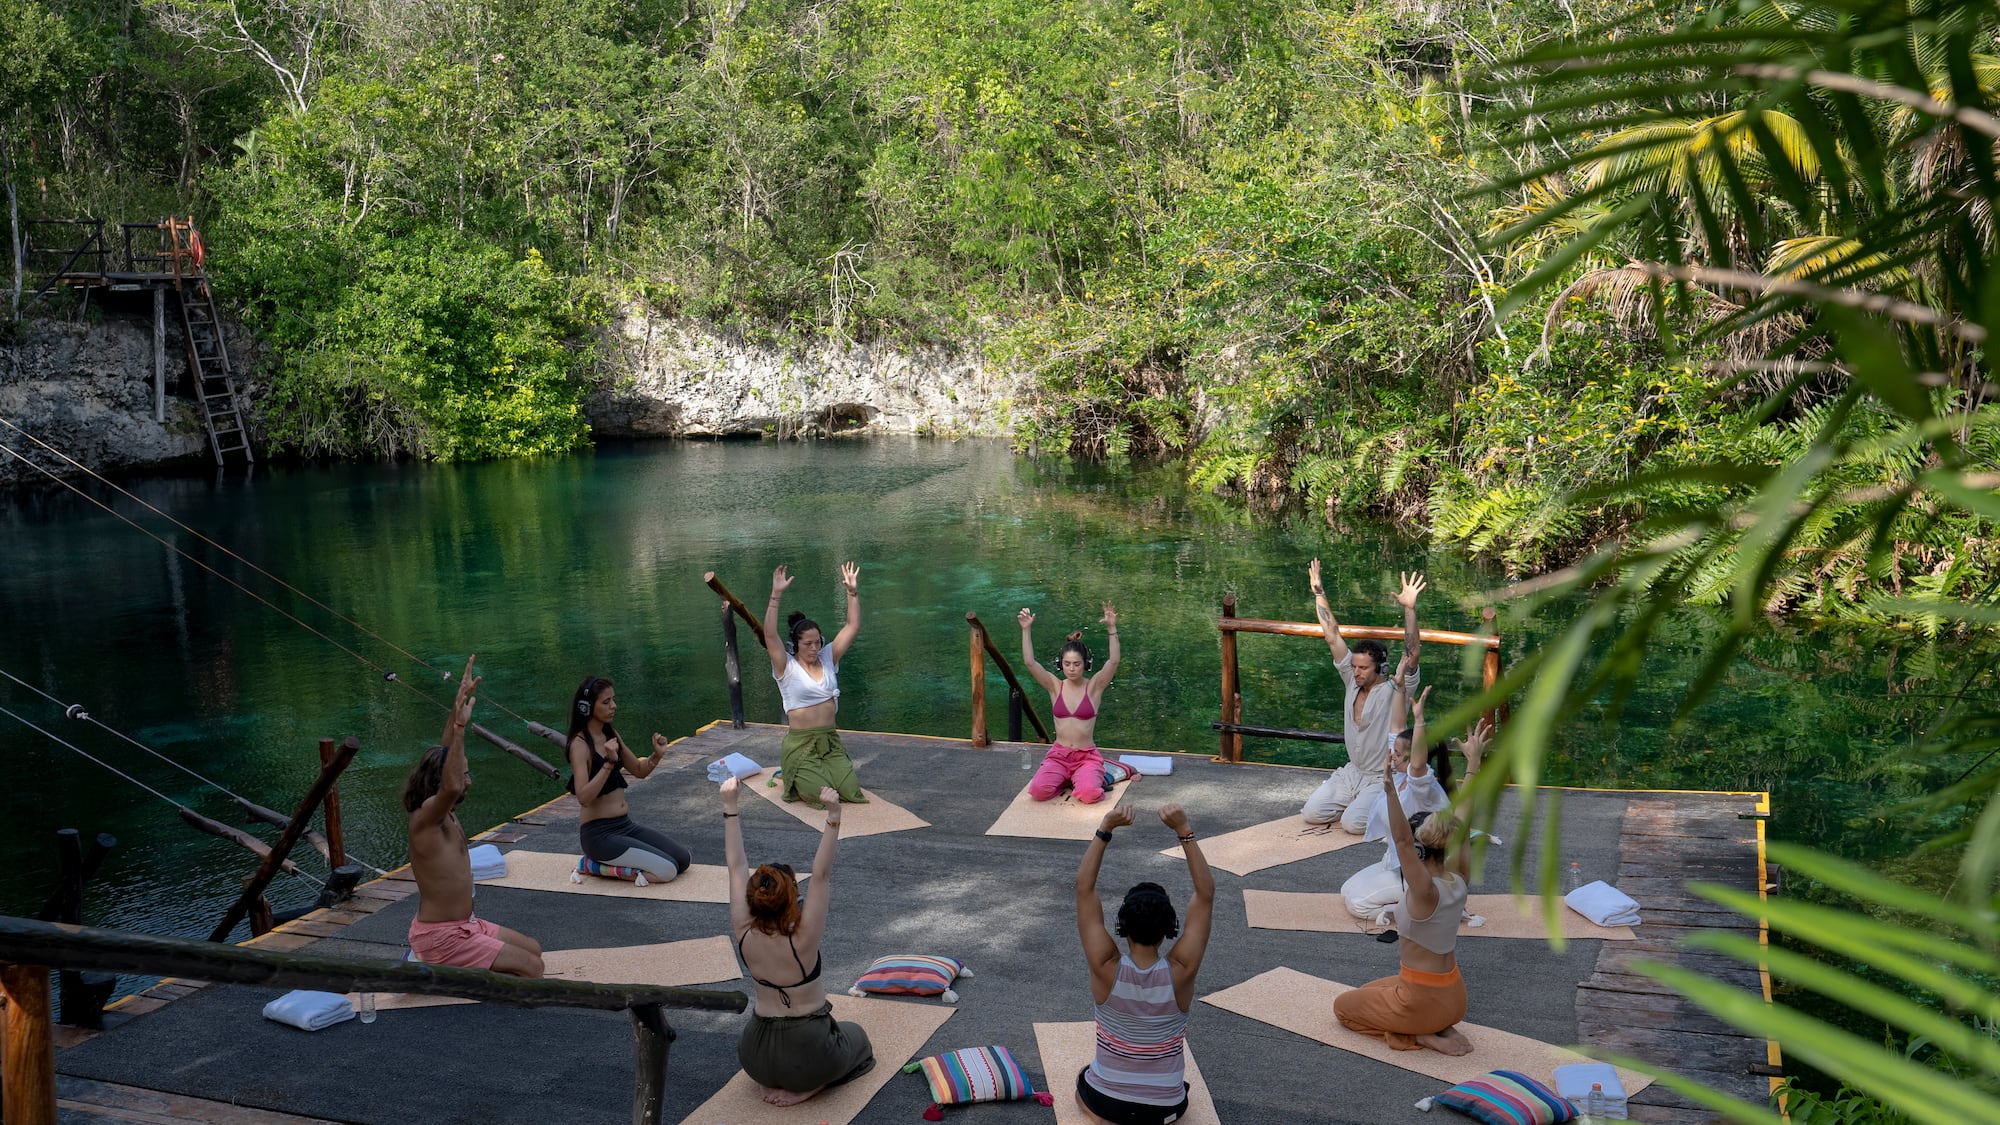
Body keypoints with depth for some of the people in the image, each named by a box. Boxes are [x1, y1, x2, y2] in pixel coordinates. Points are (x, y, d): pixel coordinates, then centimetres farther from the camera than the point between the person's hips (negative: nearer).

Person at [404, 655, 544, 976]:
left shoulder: (441, 812, 3)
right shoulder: (425, 817, -23)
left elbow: (445, 753, 8)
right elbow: (452, 787, -45)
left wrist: (461, 702, 2)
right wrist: (460, 724, -49)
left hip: (463, 925, 10)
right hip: (442, 938, -10)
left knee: (532, 950, 14)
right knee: (531, 967, -13)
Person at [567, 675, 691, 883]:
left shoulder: (611, 734, 9)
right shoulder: (580, 744, -15)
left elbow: (639, 771, 19)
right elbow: (583, 798, -25)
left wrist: (657, 755, -1)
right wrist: (609, 762, -33)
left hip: (625, 825, 8)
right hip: (599, 834, -8)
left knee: (685, 859, 2)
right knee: (667, 870, -17)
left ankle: (609, 862, 11)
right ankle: (598, 866, 0)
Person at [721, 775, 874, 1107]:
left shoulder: (744, 935, -16)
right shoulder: (802, 940, -26)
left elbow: (737, 867, -12)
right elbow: (821, 875, -30)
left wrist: (730, 806, -12)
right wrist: (833, 817, -38)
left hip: (755, 1057, 5)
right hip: (809, 1056, -5)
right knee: (855, 1037, 29)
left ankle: (774, 1080, 12)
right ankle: (805, 1087, 4)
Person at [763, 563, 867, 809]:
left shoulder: (828, 659, 7)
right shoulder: (787, 667, -7)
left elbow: (853, 627, 5)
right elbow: (769, 635, -23)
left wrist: (853, 591, -6)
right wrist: (776, 596, -32)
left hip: (830, 740, 5)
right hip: (800, 744, -5)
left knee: (852, 792, -10)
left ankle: (809, 776, 24)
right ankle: (792, 780, 17)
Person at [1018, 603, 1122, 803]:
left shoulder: (1094, 687, -4)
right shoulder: (1055, 686, 1)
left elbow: (1113, 661, -20)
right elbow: (1029, 662, -11)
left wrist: (1112, 629, -32)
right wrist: (1026, 629, -22)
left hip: (1087, 756, -2)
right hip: (1058, 755, 2)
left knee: (1089, 795, -31)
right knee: (1038, 791, -24)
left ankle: (1093, 778, 7)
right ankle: (1067, 779, 9)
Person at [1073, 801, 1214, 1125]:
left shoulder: (1106, 968, -22)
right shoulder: (1180, 972, -21)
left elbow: (1084, 888, -20)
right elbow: (1205, 895, -19)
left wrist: (1105, 829, -24)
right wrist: (1184, 831, -24)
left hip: (1106, 1099, -1)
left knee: (1084, 1081, 35)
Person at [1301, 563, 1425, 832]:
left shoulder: (1395, 689, -14)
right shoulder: (1352, 681, 1)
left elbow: (1412, 654, -30)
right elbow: (1332, 636, 1)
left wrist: (1409, 609, -43)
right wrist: (1319, 593, 1)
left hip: (1383, 779, -6)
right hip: (1352, 772, 6)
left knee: (1353, 823, -26)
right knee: (1311, 813, -7)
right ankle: (1358, 803, 19)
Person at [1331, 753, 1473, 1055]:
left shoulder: (1426, 892, -27)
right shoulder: (1459, 881, -8)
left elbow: (1402, 841, -40)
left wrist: (1390, 789, -47)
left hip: (1425, 1001, -7)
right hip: (1454, 998, 7)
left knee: (1343, 1006, 16)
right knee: (1370, 990, 32)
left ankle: (1421, 1035, 0)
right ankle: (1442, 1028, 12)